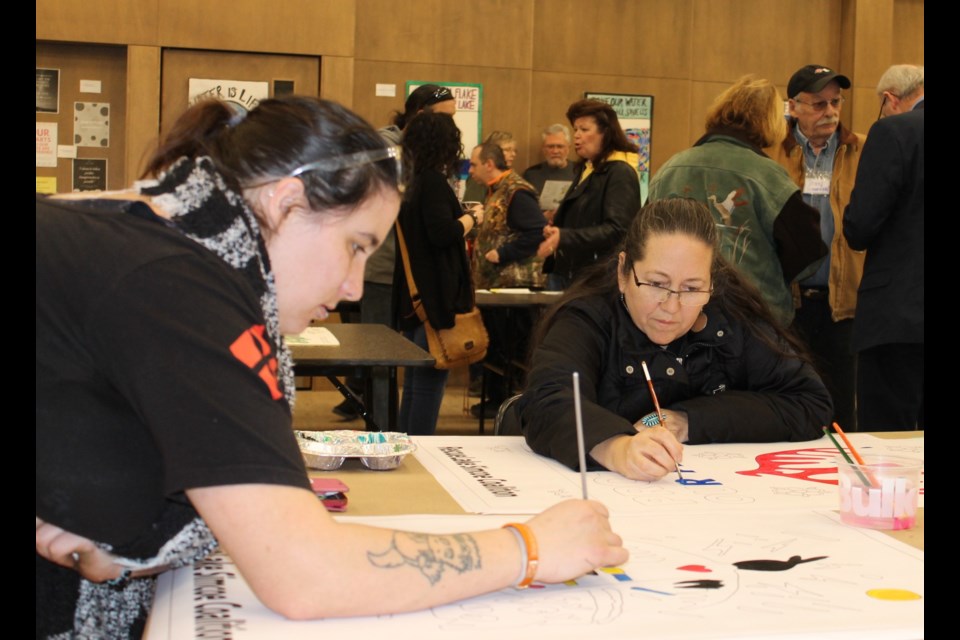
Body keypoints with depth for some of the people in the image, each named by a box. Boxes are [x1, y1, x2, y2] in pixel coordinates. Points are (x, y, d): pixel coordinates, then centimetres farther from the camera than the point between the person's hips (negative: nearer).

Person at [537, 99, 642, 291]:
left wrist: (565, 238, -28)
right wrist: (554, 232, 3)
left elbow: (617, 230, -20)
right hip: (566, 273, 8)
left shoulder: (620, 173, -11)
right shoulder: (585, 169, 17)